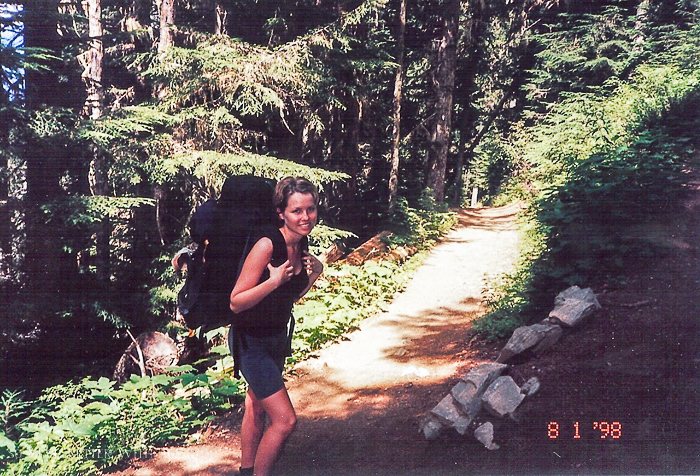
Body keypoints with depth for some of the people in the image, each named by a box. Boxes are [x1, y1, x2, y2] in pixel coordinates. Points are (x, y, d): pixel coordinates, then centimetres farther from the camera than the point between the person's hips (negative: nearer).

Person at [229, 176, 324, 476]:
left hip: (277, 336, 8)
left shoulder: (301, 244, -2)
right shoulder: (267, 245, -26)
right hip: (251, 341, -8)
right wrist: (274, 280, -35)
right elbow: (236, 303, -23)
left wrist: (315, 274, -5)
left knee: (257, 407, 23)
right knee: (285, 420, -8)